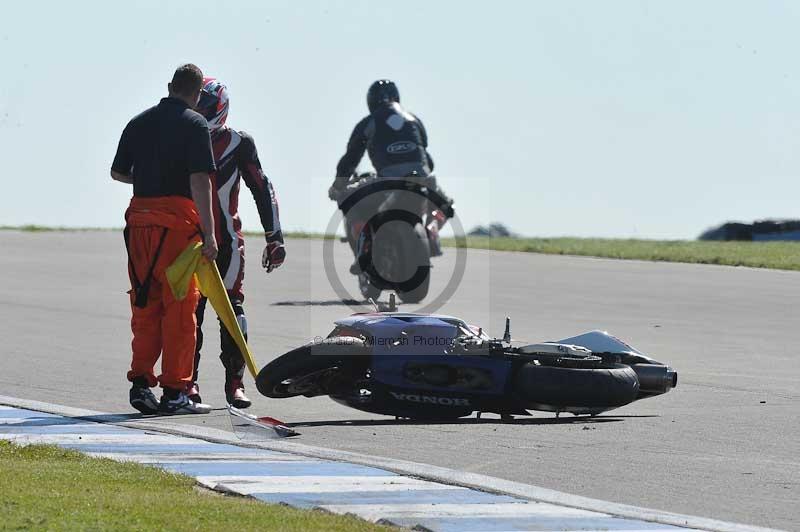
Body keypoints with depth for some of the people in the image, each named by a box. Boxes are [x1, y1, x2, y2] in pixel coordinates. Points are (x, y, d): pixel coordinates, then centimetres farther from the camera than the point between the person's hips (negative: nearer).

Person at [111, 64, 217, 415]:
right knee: (180, 306, 0)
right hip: (177, 220, -5)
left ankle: (140, 382, 9)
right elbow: (199, 181, -14)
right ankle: (174, 391, -1)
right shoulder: (195, 125, -5)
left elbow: (117, 172, 21)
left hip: (140, 218, 5)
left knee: (145, 304, 13)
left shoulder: (138, 123, 12)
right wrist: (209, 234, -16)